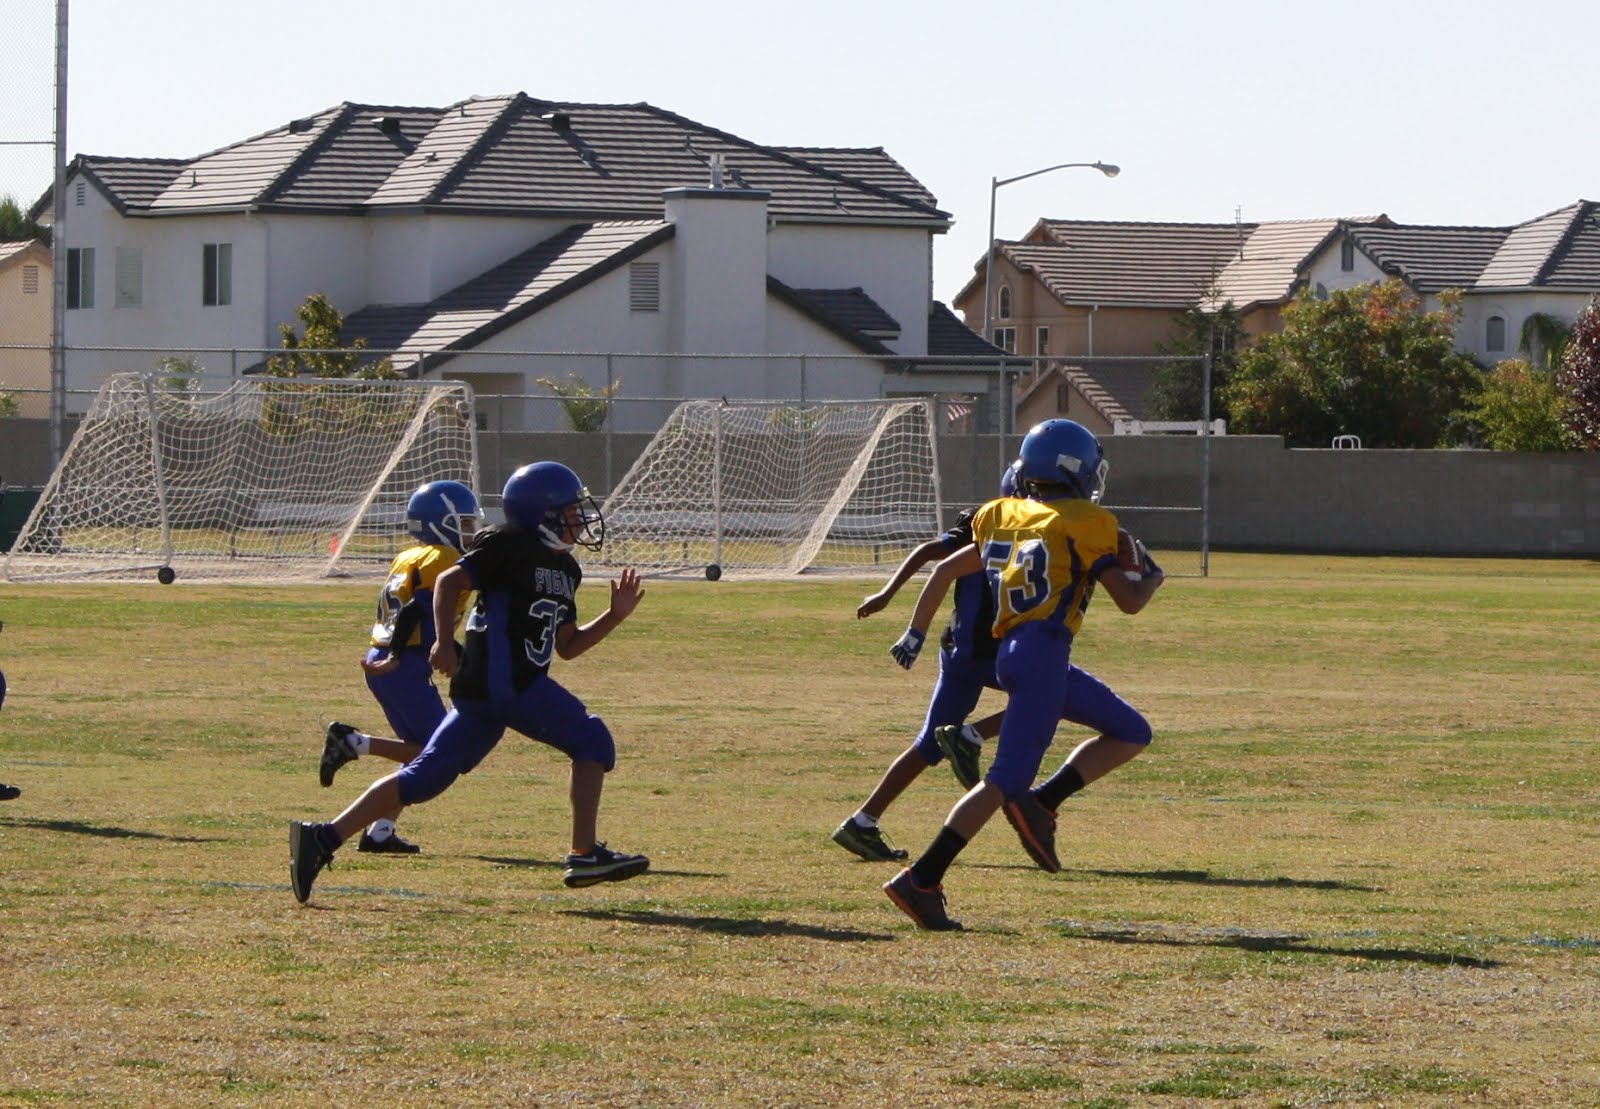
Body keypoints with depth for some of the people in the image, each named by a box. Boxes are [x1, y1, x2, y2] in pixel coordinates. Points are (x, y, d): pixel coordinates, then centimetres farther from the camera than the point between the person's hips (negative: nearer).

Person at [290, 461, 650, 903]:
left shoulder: (565, 569, 22)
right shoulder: (510, 546, -6)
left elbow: (568, 646, 24)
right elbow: (450, 581, -11)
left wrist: (616, 615, 15)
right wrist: (444, 642, -21)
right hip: (504, 681, -9)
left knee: (424, 778, 5)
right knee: (592, 740, -1)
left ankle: (322, 839, 1)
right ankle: (584, 855, -2)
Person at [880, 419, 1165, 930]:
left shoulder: (1004, 517, 18)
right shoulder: (1083, 522, -2)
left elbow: (943, 570, 23)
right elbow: (1129, 600, -3)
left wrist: (915, 634, 32)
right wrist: (1151, 576, 19)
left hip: (1012, 654, 8)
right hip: (1042, 652, -8)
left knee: (1132, 733, 17)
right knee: (1006, 779, -10)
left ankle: (1039, 804, 3)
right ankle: (920, 881, -15)